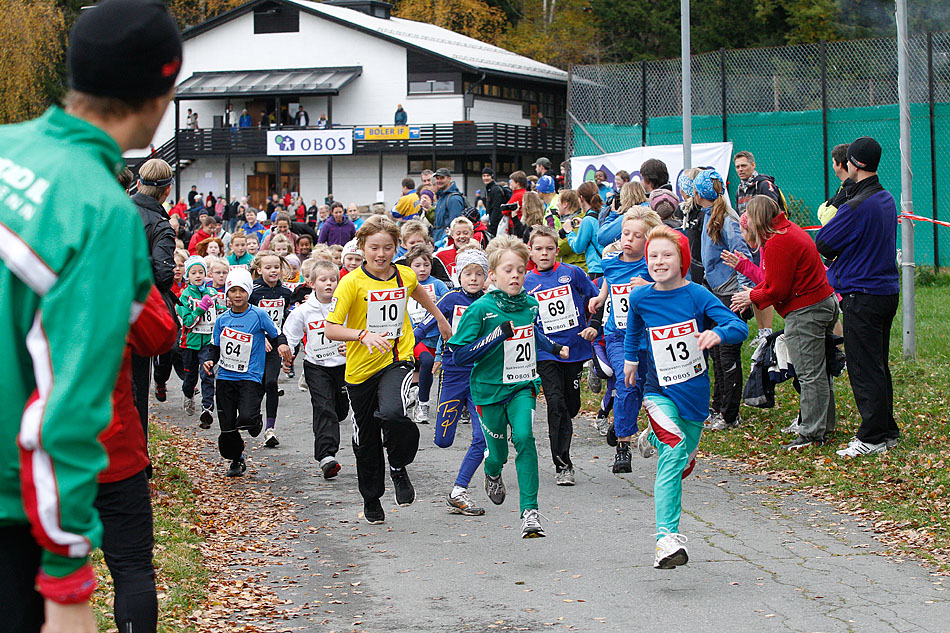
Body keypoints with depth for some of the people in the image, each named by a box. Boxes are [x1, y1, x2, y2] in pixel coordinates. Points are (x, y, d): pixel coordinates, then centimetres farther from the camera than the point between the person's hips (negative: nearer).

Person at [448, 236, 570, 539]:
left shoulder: (530, 304, 2)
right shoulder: (480, 309, -13)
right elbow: (460, 355, -16)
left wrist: (554, 348, 29)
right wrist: (497, 335, -23)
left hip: (523, 387, 2)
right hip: (490, 389, -2)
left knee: (524, 437, -21)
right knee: (497, 450, 10)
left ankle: (530, 511, -19)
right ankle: (492, 474, 50)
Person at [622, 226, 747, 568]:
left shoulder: (696, 295, -12)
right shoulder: (641, 298, -4)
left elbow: (740, 327, -23)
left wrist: (718, 333, -43)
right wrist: (631, 357, 25)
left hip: (695, 390, 1)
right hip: (659, 391, -1)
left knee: (684, 463, 18)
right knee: (673, 452, -25)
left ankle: (653, 437, 54)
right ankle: (668, 539, -31)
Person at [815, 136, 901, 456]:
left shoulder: (856, 206, -20)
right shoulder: (887, 199, 9)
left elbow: (823, 244, -13)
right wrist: (838, 265, 9)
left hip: (862, 296, -9)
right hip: (888, 289, 9)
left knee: (864, 368, -4)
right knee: (877, 365, 17)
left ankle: (873, 438, -2)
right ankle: (887, 430, 23)